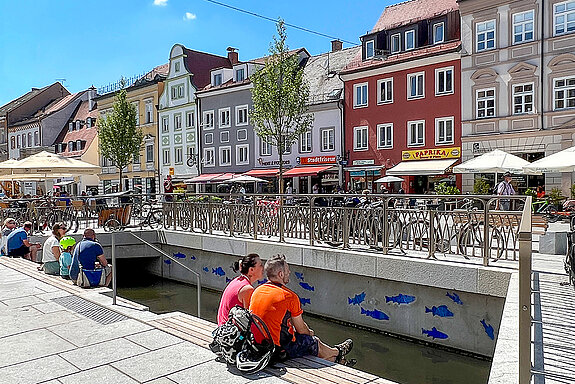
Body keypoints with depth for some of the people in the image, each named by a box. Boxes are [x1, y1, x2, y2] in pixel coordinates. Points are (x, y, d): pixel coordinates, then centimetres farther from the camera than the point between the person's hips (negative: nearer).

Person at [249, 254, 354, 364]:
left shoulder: (257, 291, 3)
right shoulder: (289, 296, -19)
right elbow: (301, 329, -8)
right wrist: (309, 333, 17)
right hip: (280, 349, -7)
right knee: (315, 343, 19)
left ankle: (333, 358, 43)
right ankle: (337, 352, 48)